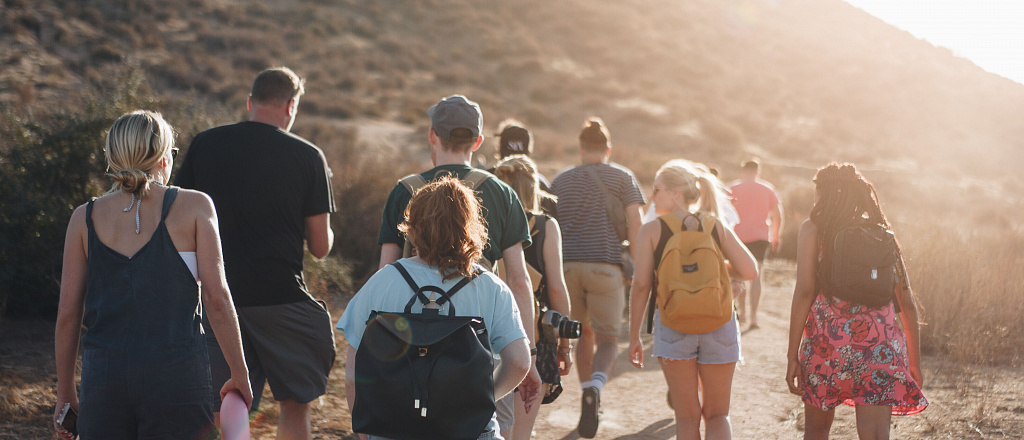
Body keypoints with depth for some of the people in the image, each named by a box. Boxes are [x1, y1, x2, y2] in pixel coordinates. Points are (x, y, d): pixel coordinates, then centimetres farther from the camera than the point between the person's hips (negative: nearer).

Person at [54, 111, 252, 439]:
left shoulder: (85, 218, 7)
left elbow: (68, 313, 7)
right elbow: (216, 298, -4)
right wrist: (239, 373, 5)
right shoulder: (194, 206, 0)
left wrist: (65, 393, 16)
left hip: (103, 379, 2)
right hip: (176, 378, -2)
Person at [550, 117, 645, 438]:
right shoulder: (622, 177, 7)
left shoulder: (561, 180, 15)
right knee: (608, 339, 4)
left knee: (585, 334, 20)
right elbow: (635, 224, -3)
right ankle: (594, 389, -24)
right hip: (605, 267, -3)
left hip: (568, 266, 3)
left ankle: (590, 400, 20)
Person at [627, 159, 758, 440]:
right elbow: (749, 271, -1)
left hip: (673, 326, -1)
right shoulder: (717, 227, 5)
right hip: (719, 324, 2)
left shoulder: (651, 231, -1)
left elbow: (641, 284, -6)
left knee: (687, 417, 10)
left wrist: (634, 337, 1)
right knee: (717, 415, 13)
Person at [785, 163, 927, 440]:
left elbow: (804, 292, -7)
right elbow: (907, 304, 10)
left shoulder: (813, 229, 3)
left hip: (827, 342, -2)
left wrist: (792, 355, -6)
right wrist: (914, 363, 18)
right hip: (879, 344, 2)